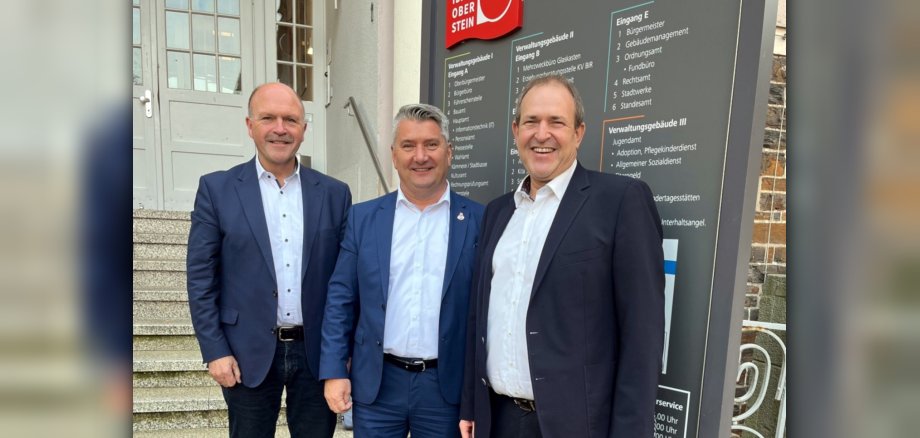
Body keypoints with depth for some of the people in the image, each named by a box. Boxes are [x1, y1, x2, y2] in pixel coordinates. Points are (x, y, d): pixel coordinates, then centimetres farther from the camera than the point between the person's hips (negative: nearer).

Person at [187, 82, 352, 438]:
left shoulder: (334, 193, 2)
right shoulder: (217, 189, -2)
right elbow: (201, 278, -2)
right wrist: (215, 352, -6)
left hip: (318, 351, 1)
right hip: (249, 353, -1)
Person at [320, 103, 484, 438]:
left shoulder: (479, 221, -4)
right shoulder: (363, 217, 2)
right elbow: (341, 299, 3)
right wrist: (334, 371, -2)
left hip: (448, 386, -1)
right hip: (376, 383, 2)